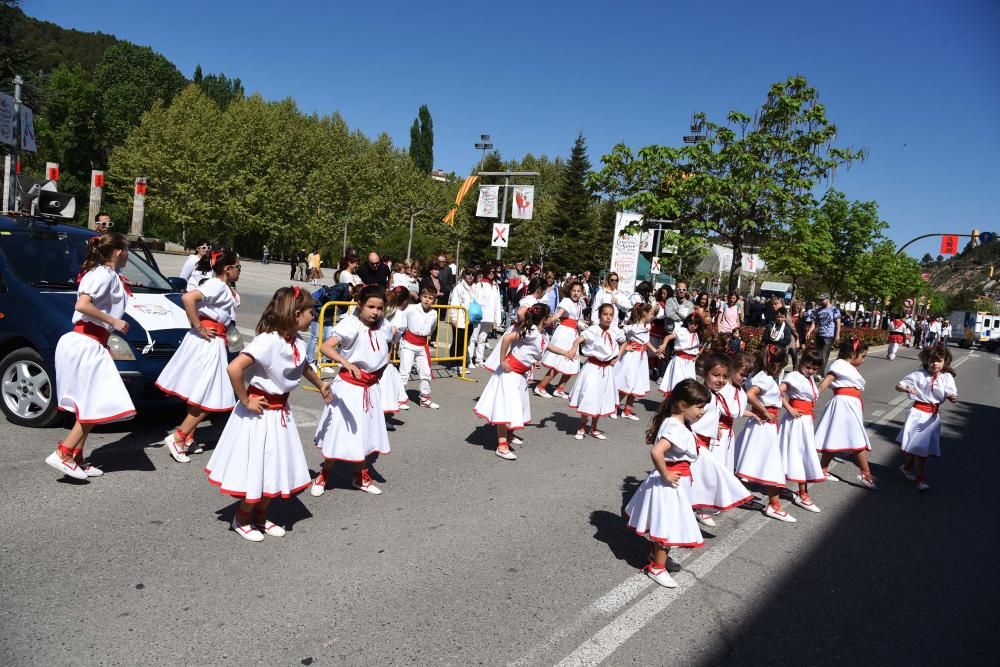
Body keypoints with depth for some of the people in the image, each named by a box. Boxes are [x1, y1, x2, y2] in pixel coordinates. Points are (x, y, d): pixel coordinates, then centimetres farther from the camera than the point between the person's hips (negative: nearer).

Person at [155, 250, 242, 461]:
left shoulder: (226, 289, 14)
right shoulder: (216, 285, -15)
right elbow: (188, 298, -28)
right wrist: (199, 328, -23)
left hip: (215, 342, 10)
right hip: (207, 342, -10)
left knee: (199, 395, 15)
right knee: (208, 398, -6)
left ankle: (188, 438, 22)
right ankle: (177, 438, -1)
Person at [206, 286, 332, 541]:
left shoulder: (297, 343, 0)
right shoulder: (268, 340, -26)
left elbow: (304, 367, 23)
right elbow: (234, 368, -34)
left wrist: (321, 385, 35)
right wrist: (245, 401, -22)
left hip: (280, 412, 8)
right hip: (259, 412, -8)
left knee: (275, 469, 16)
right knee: (257, 470, 4)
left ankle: (261, 517, 34)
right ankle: (242, 519, 28)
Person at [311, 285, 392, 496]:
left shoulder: (384, 327, -2)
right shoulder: (351, 324, -20)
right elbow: (326, 347, -33)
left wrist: (380, 372, 6)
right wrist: (346, 363, -47)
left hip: (371, 387, 6)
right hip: (348, 385, -6)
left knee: (365, 432, 16)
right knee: (340, 432, 4)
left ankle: (361, 477, 34)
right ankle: (323, 476, 25)